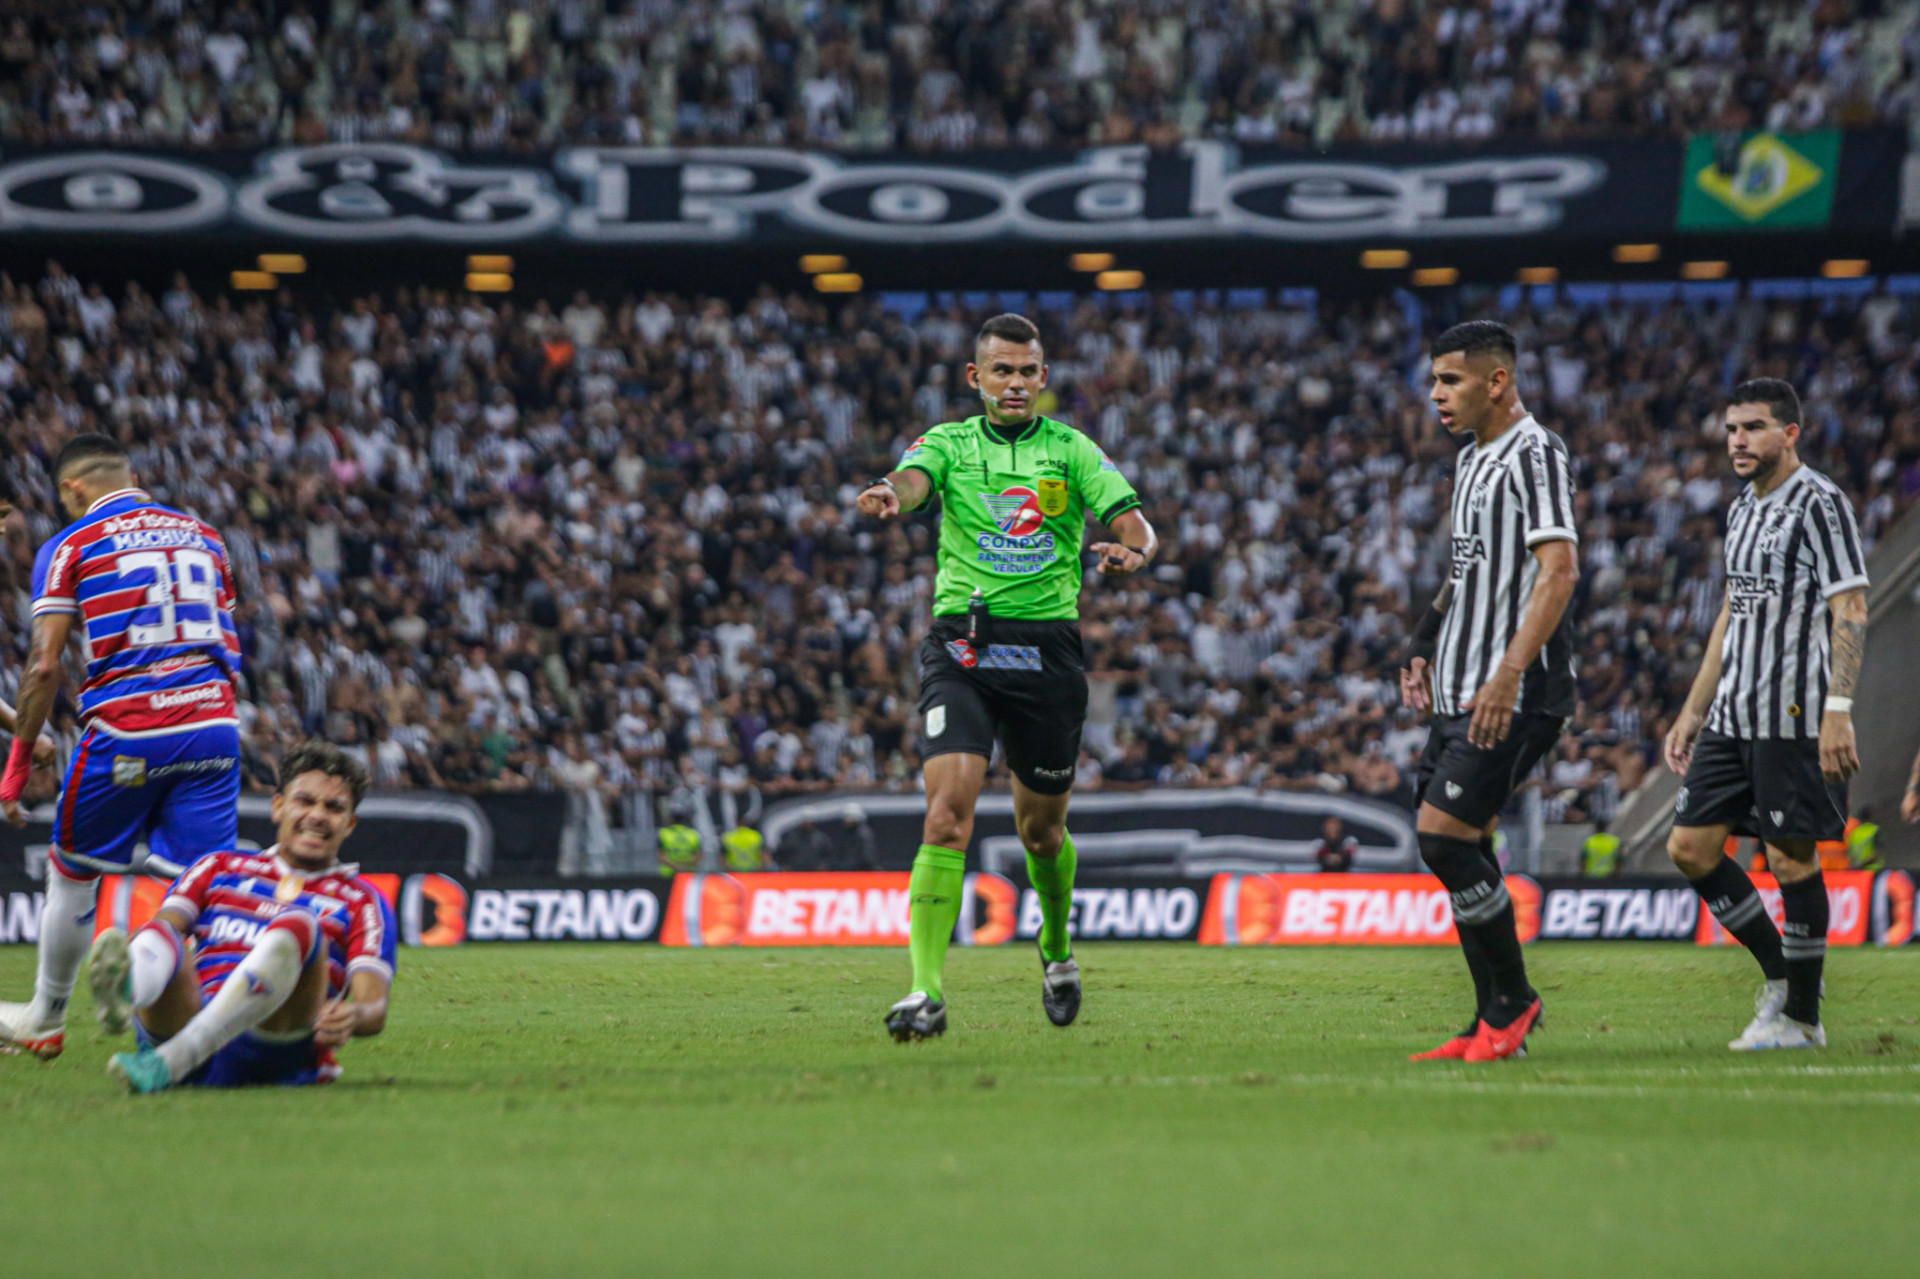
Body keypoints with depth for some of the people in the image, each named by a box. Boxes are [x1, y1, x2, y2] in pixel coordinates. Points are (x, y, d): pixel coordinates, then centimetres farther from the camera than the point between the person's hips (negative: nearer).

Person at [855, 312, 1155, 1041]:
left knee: (1041, 828, 12)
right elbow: (912, 481, -15)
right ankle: (927, 990, -22)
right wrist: (890, 499, -40)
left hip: (1047, 646, 1)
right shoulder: (949, 443, 7)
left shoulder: (1071, 451, 6)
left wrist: (1135, 551, -29)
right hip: (962, 642, -1)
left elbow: (1133, 523, -5)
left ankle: (1057, 948, 41)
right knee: (949, 809, -18)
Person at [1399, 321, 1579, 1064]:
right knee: (1461, 849, 7)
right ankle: (1496, 1022, 12)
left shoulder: (1534, 454, -11)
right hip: (1462, 693, 9)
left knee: (1443, 835, -15)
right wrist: (1426, 647, 23)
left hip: (1513, 697, -9)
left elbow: (1559, 571, -21)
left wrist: (1508, 677, -28)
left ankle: (1511, 1002, -3)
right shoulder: (1473, 460, 18)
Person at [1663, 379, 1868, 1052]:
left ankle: (1801, 1017, 4)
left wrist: (1838, 713, -22)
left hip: (1794, 717, -9)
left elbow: (1850, 610, -14)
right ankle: (1781, 974, 17)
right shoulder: (1743, 510, 18)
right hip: (1733, 715, 9)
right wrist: (1692, 714, 23)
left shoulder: (1820, 504, -9)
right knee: (1690, 847, 4)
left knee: (1790, 857, -5)